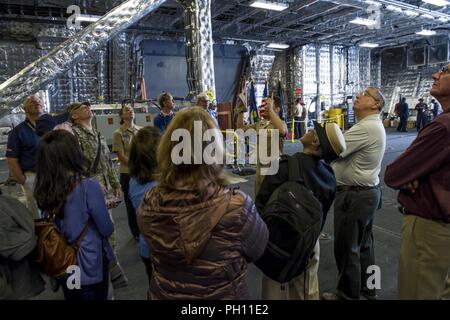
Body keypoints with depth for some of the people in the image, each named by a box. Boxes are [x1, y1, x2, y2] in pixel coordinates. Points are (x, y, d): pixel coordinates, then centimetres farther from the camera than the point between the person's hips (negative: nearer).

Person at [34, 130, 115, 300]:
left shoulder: (42, 190, -11)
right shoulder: (89, 187, -27)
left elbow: (55, 227, 4)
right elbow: (107, 230, -16)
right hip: (89, 266, -4)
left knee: (71, 296, 27)